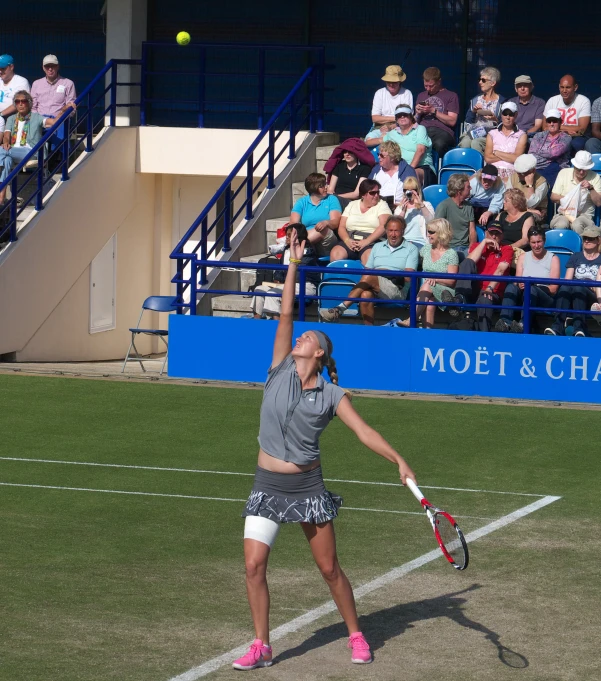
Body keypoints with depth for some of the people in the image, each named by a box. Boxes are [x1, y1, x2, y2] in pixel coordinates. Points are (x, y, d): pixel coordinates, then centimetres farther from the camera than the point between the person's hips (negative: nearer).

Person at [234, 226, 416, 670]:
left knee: (330, 569, 5)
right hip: (268, 487, 2)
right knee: (254, 565, -6)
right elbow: (286, 315, -1)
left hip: (308, 488, -2)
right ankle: (262, 646, 6)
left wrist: (399, 462, -19)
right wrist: (294, 265, -2)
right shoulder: (280, 371, 1)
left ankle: (356, 637, 23)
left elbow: (365, 433, -7)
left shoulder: (331, 396, -4)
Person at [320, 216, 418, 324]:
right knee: (366, 294, -34)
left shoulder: (411, 249, 11)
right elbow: (367, 269, 18)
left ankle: (341, 308, -36)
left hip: (397, 291, -4)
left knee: (369, 277, -31)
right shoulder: (377, 247, 25)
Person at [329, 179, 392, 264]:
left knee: (369, 257, -38)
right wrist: (347, 240, -10)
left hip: (372, 242, -3)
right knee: (335, 254, -28)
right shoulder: (352, 205, 19)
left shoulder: (382, 205, 10)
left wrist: (366, 241, -17)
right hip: (350, 241, 3)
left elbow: (383, 226, -5)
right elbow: (342, 227, 12)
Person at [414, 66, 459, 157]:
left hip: (442, 130, -3)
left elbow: (452, 121, 4)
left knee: (439, 144, -43)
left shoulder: (451, 96, 14)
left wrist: (433, 111, -2)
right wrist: (418, 113, 9)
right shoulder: (421, 96, 31)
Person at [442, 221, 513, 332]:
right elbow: (470, 261, -3)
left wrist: (489, 288, -25)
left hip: (492, 293, -3)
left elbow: (500, 271, -9)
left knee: (484, 300, -40)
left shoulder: (506, 250, 10)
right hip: (474, 289, 3)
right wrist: (484, 242, -2)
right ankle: (459, 300, -44)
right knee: (467, 263, -22)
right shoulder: (477, 246, 20)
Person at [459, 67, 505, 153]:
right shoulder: (475, 100, 21)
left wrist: (496, 120, -16)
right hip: (473, 132, 4)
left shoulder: (501, 101, 7)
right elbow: (468, 122, 18)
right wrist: (473, 111, 2)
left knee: (475, 143, -36)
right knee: (465, 142, -32)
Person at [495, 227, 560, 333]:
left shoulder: (553, 259, 10)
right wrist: (520, 285, -15)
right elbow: (517, 283, 10)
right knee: (511, 287, -30)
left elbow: (553, 289, 0)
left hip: (545, 299, -3)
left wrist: (533, 285, -14)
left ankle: (523, 324, -59)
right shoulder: (523, 257, 20)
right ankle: (505, 322, -51)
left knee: (531, 289, -37)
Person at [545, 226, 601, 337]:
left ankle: (579, 327, -51)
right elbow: (567, 280, 15)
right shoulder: (575, 257, 24)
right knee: (564, 287, -33)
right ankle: (558, 326, -48)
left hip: (591, 297, -2)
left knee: (578, 287, -36)